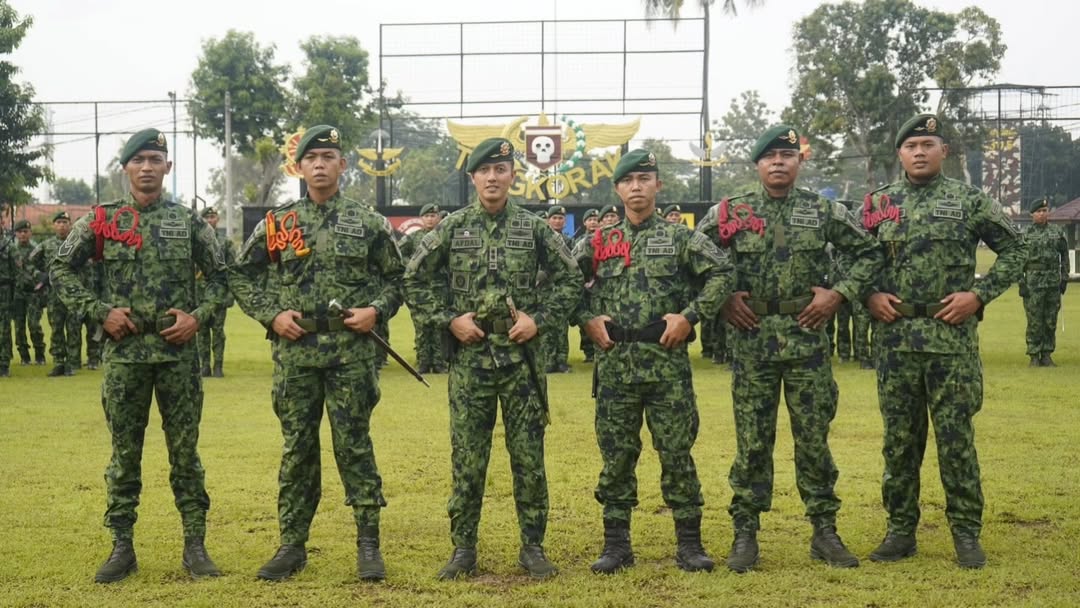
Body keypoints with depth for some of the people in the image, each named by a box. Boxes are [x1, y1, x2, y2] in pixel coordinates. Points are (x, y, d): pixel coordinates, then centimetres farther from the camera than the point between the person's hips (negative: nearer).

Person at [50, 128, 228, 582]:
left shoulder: (188, 221, 5)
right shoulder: (101, 220, 3)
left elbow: (219, 275, 11)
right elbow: (60, 270, 5)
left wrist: (199, 315, -5)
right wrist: (100, 312, -5)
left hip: (179, 350, 0)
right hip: (124, 351, 0)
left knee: (185, 451, 5)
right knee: (124, 452, 6)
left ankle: (195, 546, 13)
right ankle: (122, 547, 15)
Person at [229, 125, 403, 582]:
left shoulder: (368, 222, 5)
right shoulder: (276, 224, 6)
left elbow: (395, 277, 12)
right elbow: (241, 275, 12)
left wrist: (375, 309, -6)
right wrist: (271, 315, -2)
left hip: (352, 351, -1)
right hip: (295, 351, 1)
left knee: (354, 445, 1)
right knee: (297, 448, 7)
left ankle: (368, 544, 9)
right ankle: (292, 545, 16)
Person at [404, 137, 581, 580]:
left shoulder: (534, 228, 3)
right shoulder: (452, 228, 2)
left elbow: (570, 279, 6)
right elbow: (416, 280, 6)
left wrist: (540, 319, -5)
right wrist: (448, 319, -4)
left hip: (521, 356, 0)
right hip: (469, 357, 0)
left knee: (528, 457, 4)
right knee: (467, 459, 4)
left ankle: (533, 547, 15)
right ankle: (463, 548, 14)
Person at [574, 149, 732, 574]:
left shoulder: (679, 237, 3)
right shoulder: (599, 243, 9)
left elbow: (721, 273, -2)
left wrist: (690, 315, -9)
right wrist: (587, 319, 0)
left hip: (668, 361, -2)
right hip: (615, 365, 2)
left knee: (677, 452, 1)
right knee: (616, 455, 6)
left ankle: (689, 543, 11)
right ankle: (616, 545, 15)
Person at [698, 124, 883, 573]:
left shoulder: (824, 211, 4)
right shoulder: (731, 213, 3)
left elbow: (870, 254, 9)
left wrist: (840, 293, -2)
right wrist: (722, 299, -2)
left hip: (808, 337, 0)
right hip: (752, 338, 0)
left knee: (814, 438, 5)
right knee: (751, 440, 3)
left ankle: (825, 531, 16)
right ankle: (745, 533, 11)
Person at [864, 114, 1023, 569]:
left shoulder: (969, 201, 1)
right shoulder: (878, 204, 8)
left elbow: (1013, 251, 4)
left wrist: (978, 295, -7)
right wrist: (870, 295, -4)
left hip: (951, 335, -2)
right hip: (894, 336, 2)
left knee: (956, 435, 0)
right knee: (899, 437, 7)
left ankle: (966, 531, 11)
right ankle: (901, 529, 17)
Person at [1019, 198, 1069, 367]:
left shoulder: (1057, 232, 9)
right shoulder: (1025, 235, 1)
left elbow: (1065, 256, 12)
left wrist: (1065, 277, 6)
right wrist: (1021, 283, -6)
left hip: (1053, 282, 3)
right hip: (1033, 282, -3)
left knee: (1051, 322, 5)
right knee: (1034, 322, -3)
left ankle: (1046, 355, 12)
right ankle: (1034, 356, 3)